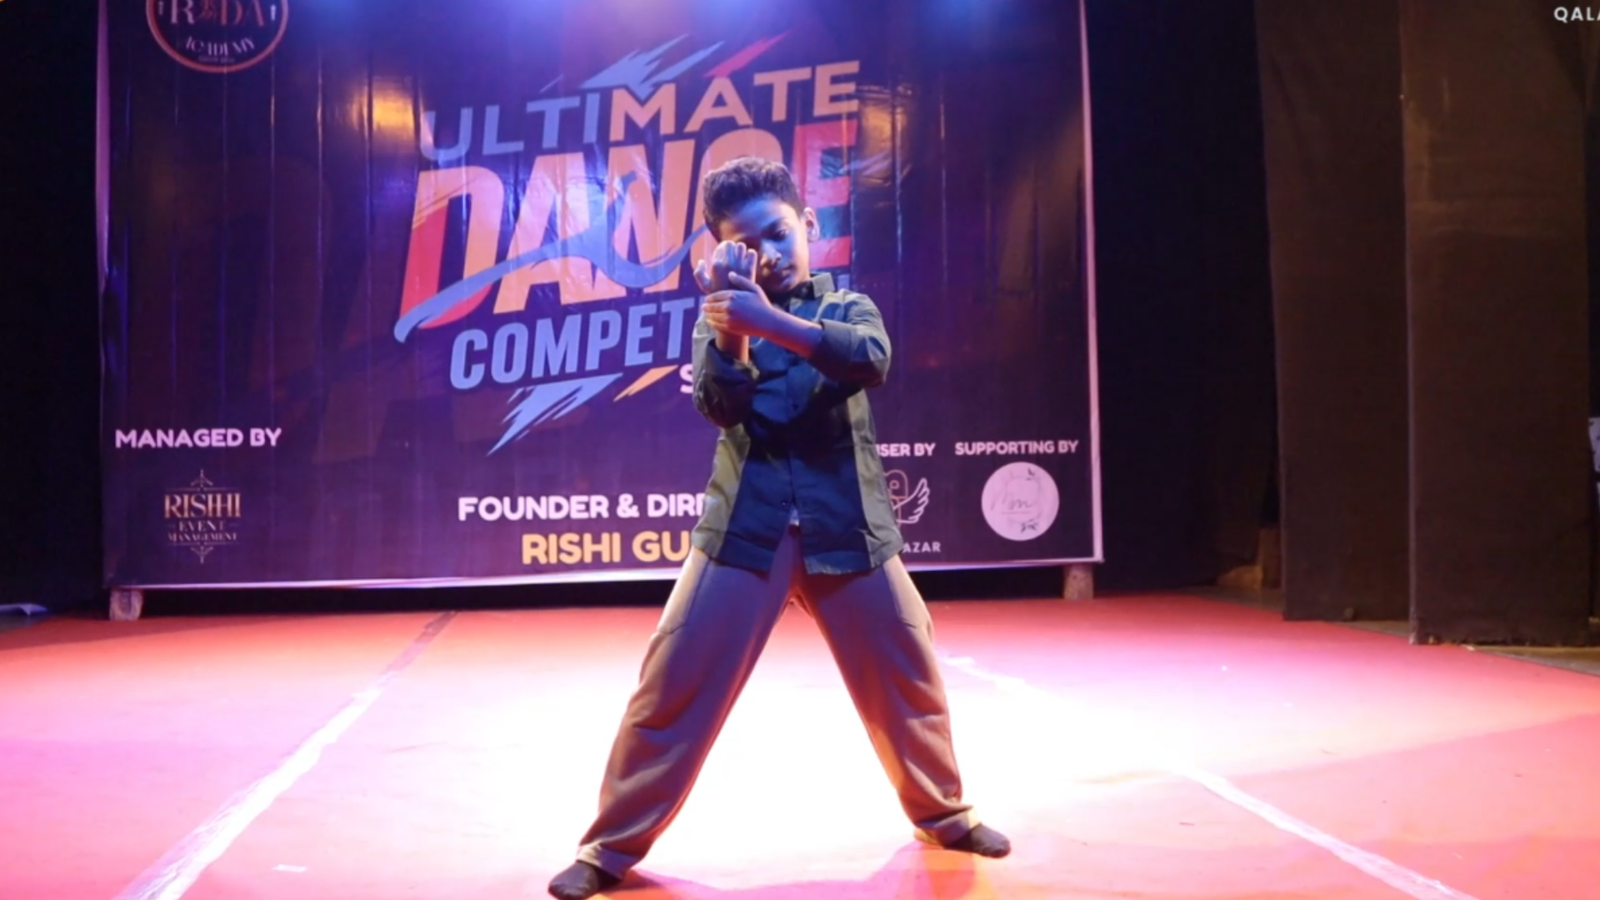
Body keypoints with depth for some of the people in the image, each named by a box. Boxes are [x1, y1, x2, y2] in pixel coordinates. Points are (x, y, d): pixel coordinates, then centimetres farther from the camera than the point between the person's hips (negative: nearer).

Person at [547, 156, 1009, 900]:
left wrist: (770, 322, -31)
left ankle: (943, 814, 32)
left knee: (906, 674, 8)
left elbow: (871, 359, -17)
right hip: (745, 526, -1)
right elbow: (719, 407, -8)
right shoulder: (723, 315, 8)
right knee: (675, 682, -5)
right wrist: (728, 327, -25)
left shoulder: (847, 307, 7)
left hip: (846, 526, 1)